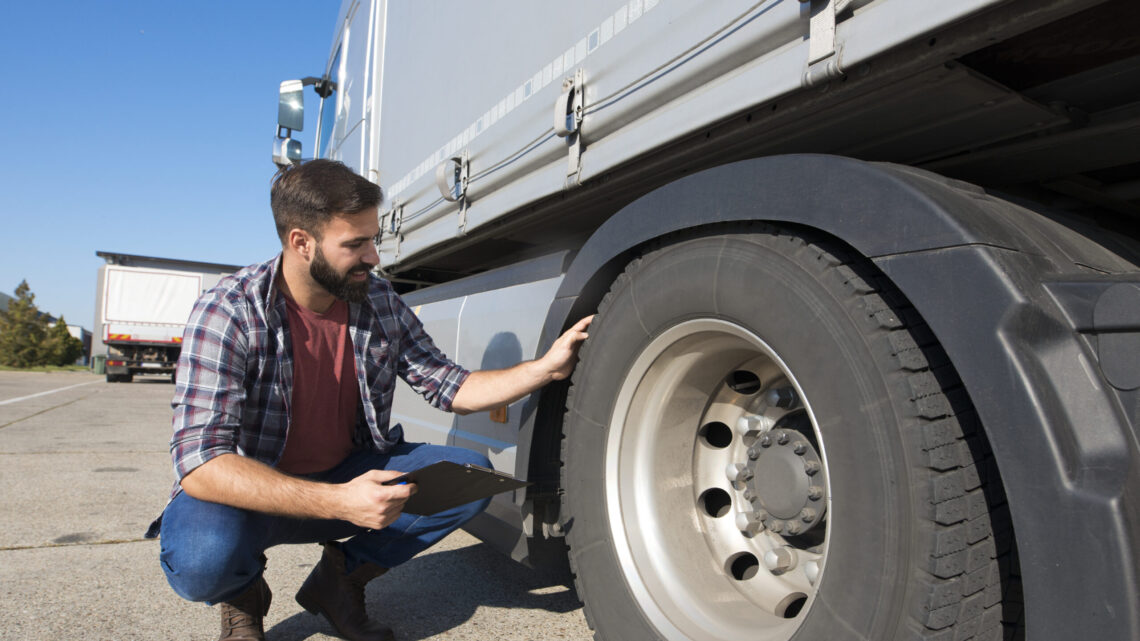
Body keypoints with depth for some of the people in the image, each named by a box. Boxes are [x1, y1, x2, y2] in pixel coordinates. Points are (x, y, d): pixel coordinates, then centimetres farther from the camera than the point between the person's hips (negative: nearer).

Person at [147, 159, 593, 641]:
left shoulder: (380, 302, -6)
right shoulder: (230, 313, -22)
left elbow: (450, 388, -1)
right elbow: (199, 462, -30)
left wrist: (546, 368, -14)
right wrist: (338, 502, -41)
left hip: (349, 473, 5)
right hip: (252, 491, -4)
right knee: (201, 558, -37)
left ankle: (341, 577, 5)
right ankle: (244, 594, 3)